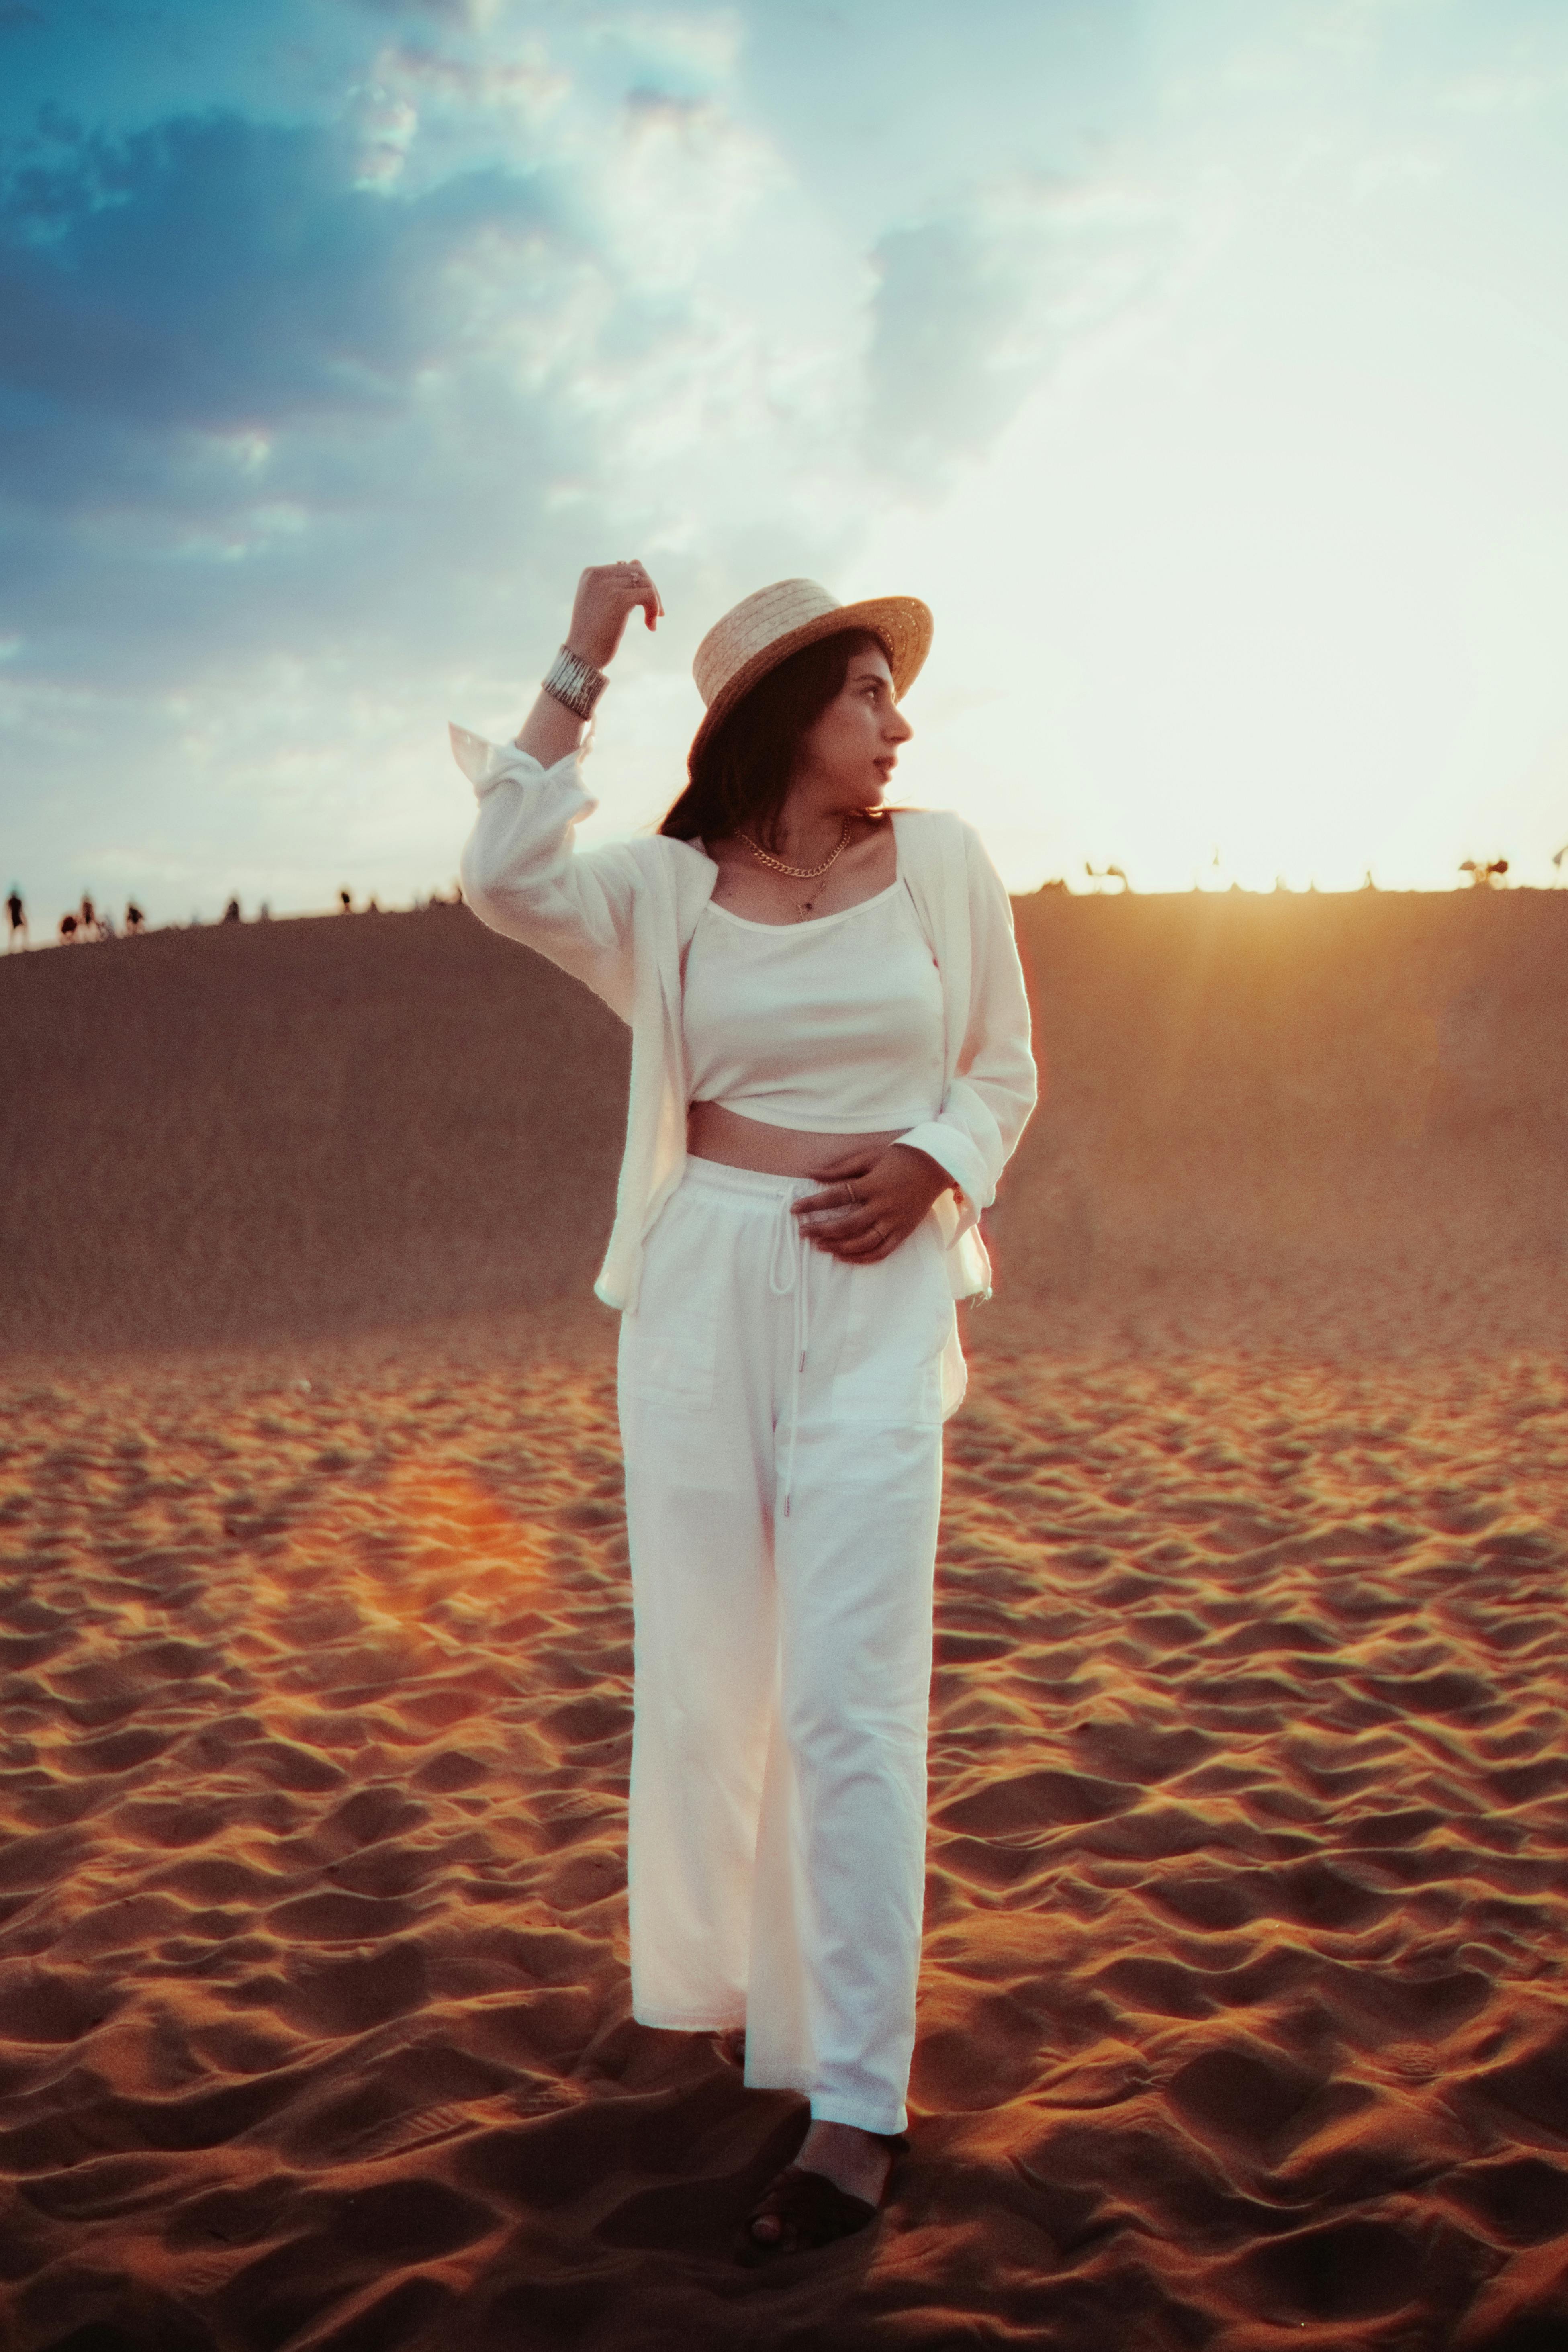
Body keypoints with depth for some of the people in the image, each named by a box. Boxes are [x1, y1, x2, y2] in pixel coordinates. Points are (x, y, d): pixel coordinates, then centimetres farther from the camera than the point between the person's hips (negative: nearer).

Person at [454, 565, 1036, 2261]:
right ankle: (703, 1982, 34)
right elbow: (507, 881, -16)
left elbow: (1005, 1067, 13)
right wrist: (580, 667, -11)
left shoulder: (940, 862, 6)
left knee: (848, 1694, -5)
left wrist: (936, 1159, -8)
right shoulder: (670, 891, 3)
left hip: (876, 1305, -1)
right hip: (699, 1294, 1)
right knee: (701, 1663, 9)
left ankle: (858, 2103, 2)